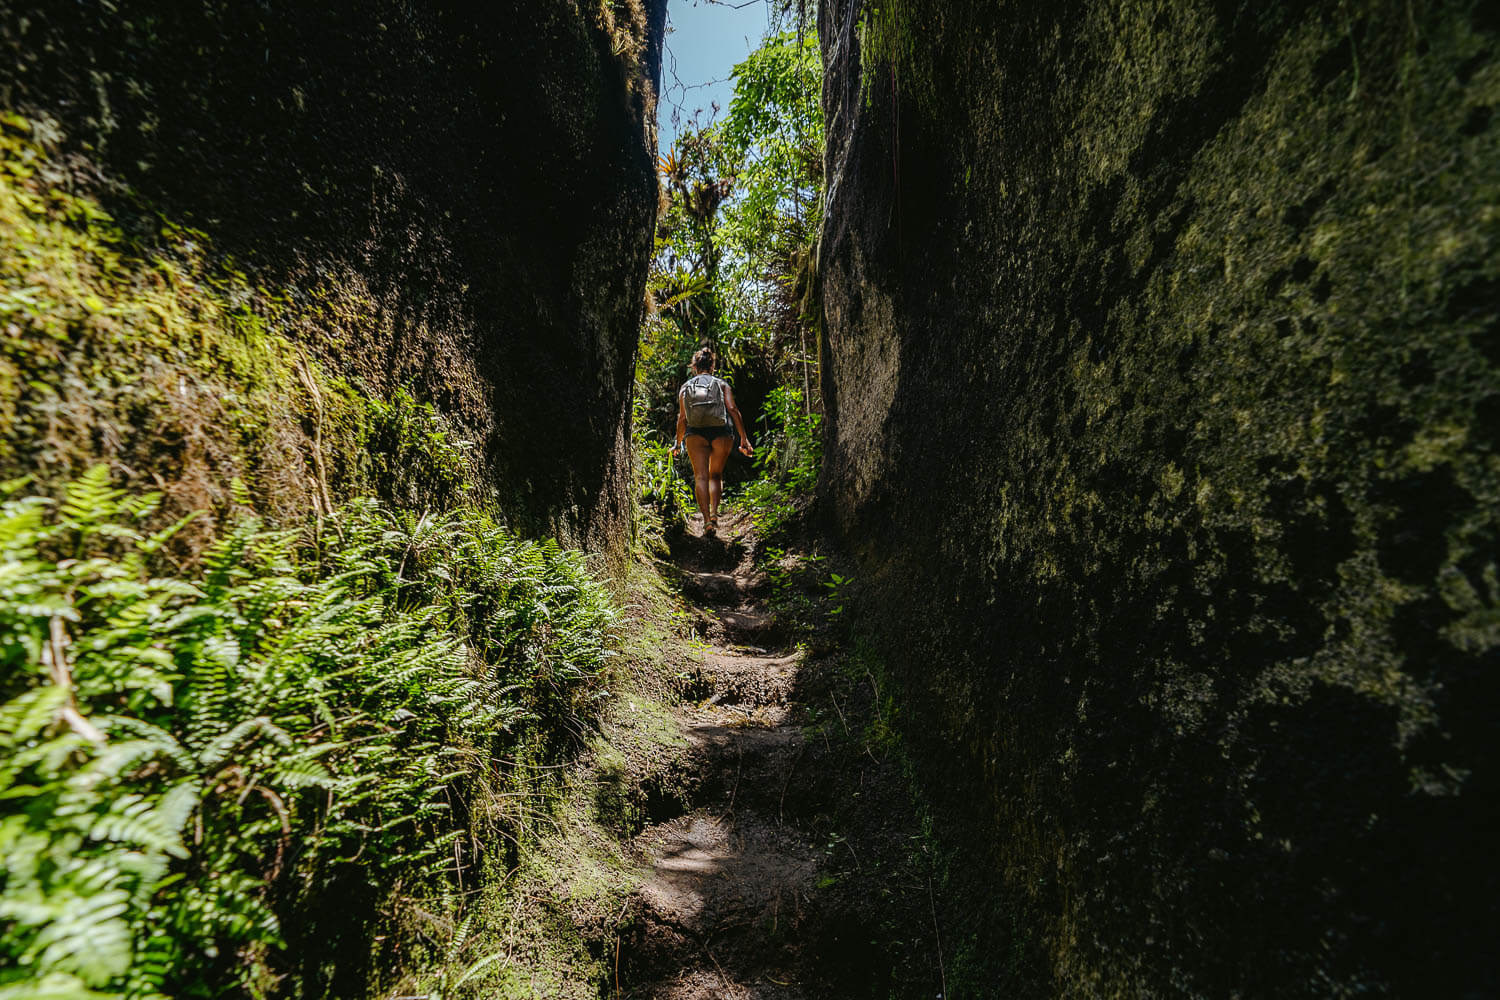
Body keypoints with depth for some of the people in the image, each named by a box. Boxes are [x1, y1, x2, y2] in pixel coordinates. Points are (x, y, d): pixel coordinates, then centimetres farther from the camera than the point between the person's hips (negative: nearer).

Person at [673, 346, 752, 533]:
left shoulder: (685, 387, 16)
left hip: (695, 433, 0)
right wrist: (744, 439, -2)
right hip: (721, 432, 1)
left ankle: (706, 519, -15)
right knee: (716, 475, 14)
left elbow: (682, 418, 10)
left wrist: (678, 443, 21)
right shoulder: (722, 384, 14)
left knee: (700, 476, -2)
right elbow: (733, 409, 0)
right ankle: (714, 513, -5)